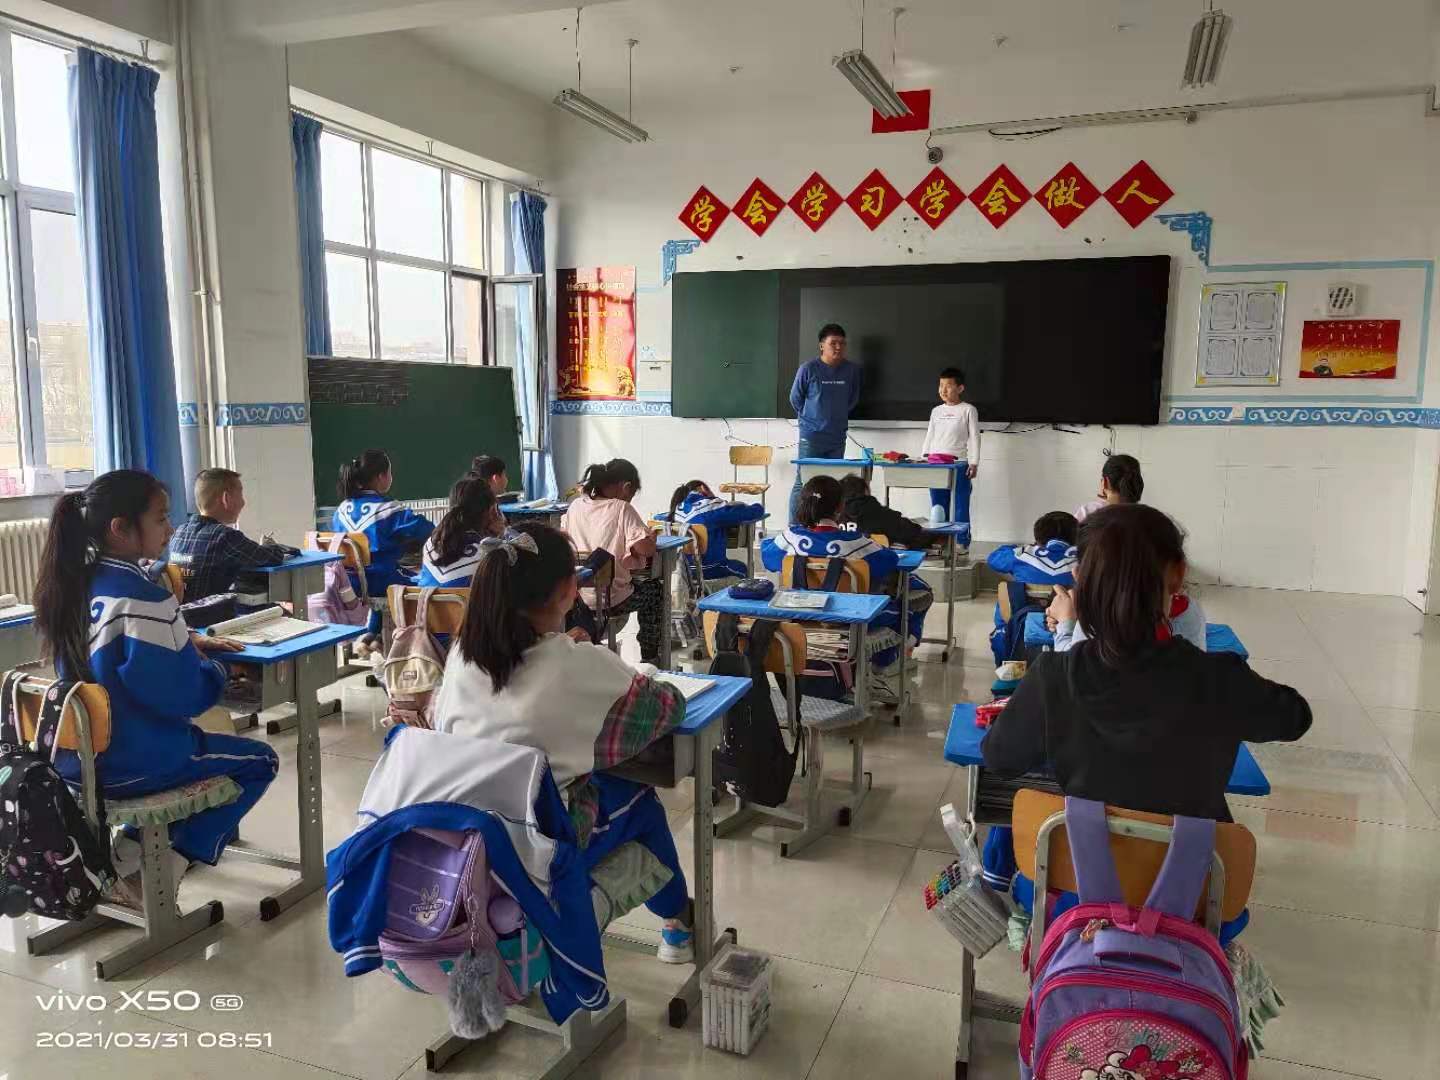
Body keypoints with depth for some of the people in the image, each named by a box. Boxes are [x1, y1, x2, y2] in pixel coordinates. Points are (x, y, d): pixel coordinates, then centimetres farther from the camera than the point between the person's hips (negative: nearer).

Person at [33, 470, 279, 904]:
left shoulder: (76, 583, 1)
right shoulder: (141, 599, -26)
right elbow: (183, 696, -25)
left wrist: (185, 643, 7)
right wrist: (215, 670, -5)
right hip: (130, 763, -8)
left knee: (200, 741, 33)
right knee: (260, 761, 12)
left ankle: (133, 849, 18)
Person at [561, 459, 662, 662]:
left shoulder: (575, 506, 1)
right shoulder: (622, 509, -15)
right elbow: (646, 549, -21)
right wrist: (651, 537, 1)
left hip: (576, 598, 6)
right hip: (611, 601, -6)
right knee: (655, 588, 25)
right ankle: (649, 658, 32)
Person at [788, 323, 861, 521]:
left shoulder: (852, 370, 1)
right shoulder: (808, 369, -8)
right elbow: (795, 398, 4)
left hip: (838, 437, 4)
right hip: (811, 436, -4)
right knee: (803, 484, -4)